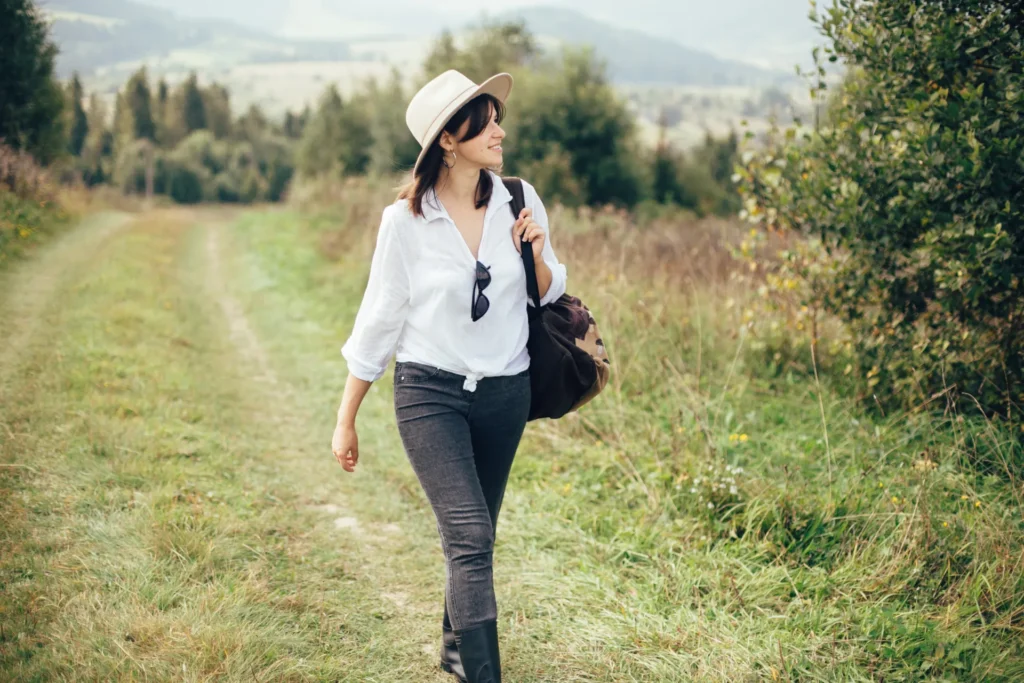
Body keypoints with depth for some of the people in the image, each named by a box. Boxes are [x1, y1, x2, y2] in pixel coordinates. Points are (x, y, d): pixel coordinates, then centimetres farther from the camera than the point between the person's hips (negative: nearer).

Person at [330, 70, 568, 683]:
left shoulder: (520, 201, -2)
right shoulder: (406, 220, -11)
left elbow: (550, 293, 12)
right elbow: (379, 318, -3)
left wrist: (535, 255, -12)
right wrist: (347, 419, 0)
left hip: (505, 393, 4)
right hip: (430, 391, -4)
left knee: (475, 535, 17)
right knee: (470, 535, -17)